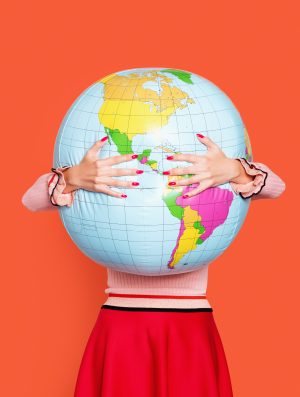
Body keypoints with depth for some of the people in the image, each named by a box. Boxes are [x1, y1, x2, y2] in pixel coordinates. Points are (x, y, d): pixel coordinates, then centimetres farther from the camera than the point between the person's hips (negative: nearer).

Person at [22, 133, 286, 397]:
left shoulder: (207, 177, 0)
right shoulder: (104, 181, -1)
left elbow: (276, 186, -14)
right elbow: (32, 199, -13)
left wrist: (234, 170, -36)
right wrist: (74, 176, -35)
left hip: (191, 333, 1)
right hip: (120, 330, 0)